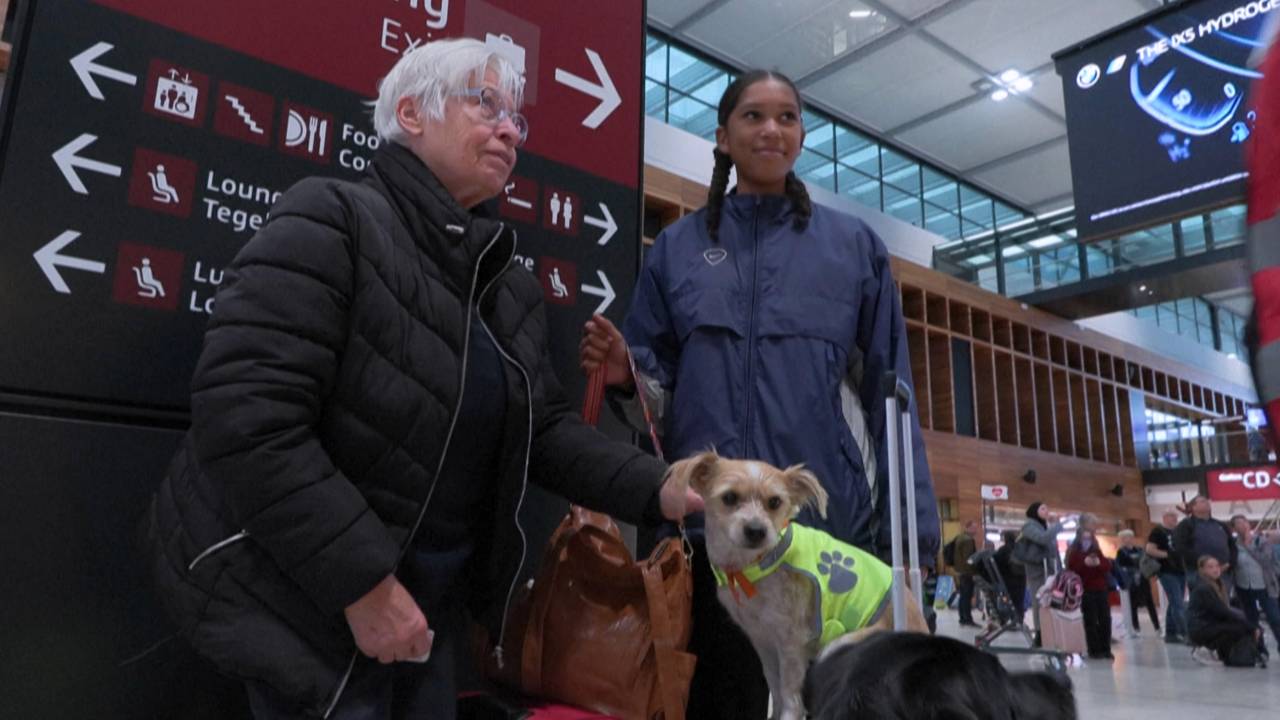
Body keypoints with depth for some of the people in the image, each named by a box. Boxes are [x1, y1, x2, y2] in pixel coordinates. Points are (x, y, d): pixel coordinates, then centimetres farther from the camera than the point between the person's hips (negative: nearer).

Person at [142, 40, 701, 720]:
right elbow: (245, 417, -25)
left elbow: (545, 428, 4)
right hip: (314, 600, -7)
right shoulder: (331, 220, -17)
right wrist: (362, 583, -24)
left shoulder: (513, 286, 8)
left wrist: (659, 491, -10)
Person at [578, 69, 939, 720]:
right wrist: (626, 375, -14)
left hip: (833, 518, 1)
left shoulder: (855, 246, 9)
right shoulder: (678, 246, 10)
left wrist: (910, 533, 0)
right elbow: (658, 390, 9)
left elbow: (889, 395, 5)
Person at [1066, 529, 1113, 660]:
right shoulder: (1073, 553, -1)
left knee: (1105, 619, 3)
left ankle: (1106, 649, 12)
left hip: (1101, 590, 5)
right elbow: (1072, 569, -12)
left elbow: (1108, 566, 3)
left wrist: (1099, 563, -17)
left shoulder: (1097, 552, 13)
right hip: (1085, 591, -5)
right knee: (1090, 621, -4)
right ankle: (1094, 650, 2)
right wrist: (1084, 563, -26)